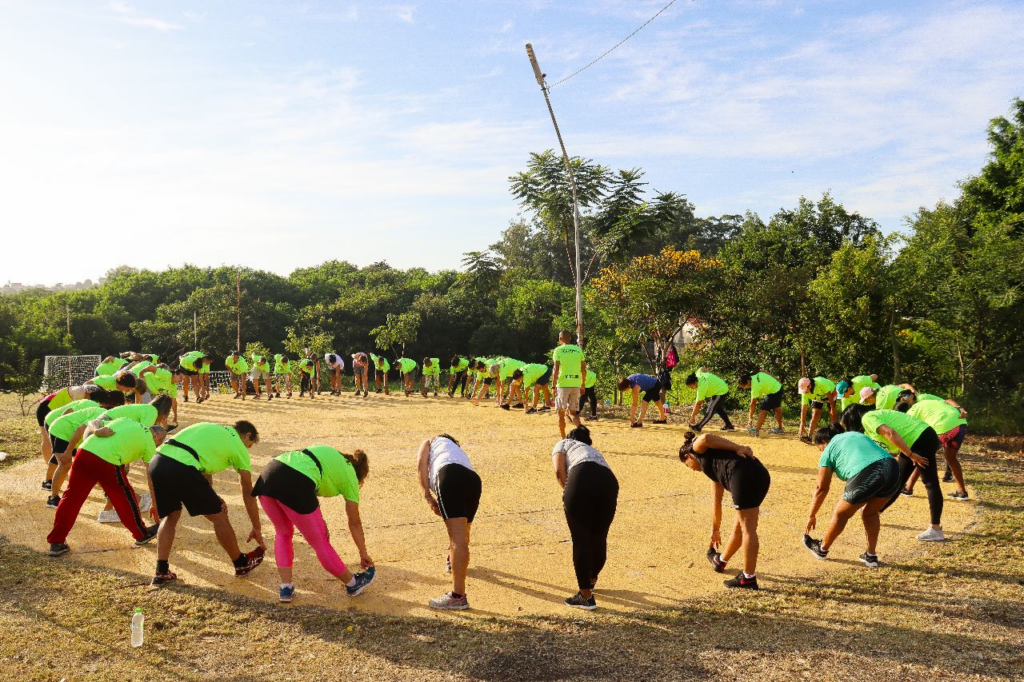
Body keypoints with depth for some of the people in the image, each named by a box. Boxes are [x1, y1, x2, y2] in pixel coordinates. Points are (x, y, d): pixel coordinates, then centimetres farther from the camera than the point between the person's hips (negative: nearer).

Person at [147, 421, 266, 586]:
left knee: (170, 515, 28)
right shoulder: (239, 446, 15)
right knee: (218, 516, 12)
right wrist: (257, 529, 28)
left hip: (157, 462, 6)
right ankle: (242, 564, 28)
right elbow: (248, 493, 20)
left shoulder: (211, 428, 32)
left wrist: (212, 498, 20)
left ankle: (161, 572, 23)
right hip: (182, 469, -6)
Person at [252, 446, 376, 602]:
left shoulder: (330, 454, 34)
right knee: (319, 542, 13)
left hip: (268, 476, 6)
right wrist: (363, 554, 37)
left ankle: (286, 588, 26)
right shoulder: (349, 475, 19)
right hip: (295, 484, -5)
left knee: (283, 533, 29)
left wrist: (318, 522, 25)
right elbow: (355, 523, 26)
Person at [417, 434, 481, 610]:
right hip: (474, 480, 6)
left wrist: (427, 494, 10)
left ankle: (458, 596, -15)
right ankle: (454, 561, 54)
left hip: (449, 474, -6)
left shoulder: (432, 442, 37)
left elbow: (421, 463, 11)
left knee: (458, 539, -13)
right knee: (461, 535, 30)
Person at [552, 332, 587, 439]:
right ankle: (581, 426, -18)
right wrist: (583, 384, 15)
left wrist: (554, 386, -5)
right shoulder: (578, 349, 9)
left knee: (561, 412, 8)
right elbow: (584, 369, 8)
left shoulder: (558, 350, -2)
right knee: (572, 412, 11)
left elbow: (556, 369, -8)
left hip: (562, 385, -3)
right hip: (576, 385, 4)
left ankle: (563, 438, 8)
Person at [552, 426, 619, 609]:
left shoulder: (563, 444, 30)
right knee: (599, 538, 23)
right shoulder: (594, 451, 42)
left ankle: (586, 596, 14)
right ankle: (591, 580, 46)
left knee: (580, 541, 8)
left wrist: (569, 494, 19)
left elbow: (559, 471, 7)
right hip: (609, 482, 5)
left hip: (582, 479, -5)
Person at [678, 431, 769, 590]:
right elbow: (717, 501, 39)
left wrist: (738, 448, -9)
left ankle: (749, 578, 3)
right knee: (740, 526, 22)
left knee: (748, 529, -3)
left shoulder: (697, 448, 16)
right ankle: (721, 561, 41)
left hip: (744, 475, -9)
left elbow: (706, 438, -10)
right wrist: (715, 530, 45)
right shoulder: (714, 467, 34)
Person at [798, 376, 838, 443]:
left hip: (830, 392, -3)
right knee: (815, 414, -10)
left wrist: (832, 409, -21)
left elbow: (830, 395, -28)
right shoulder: (805, 393, -29)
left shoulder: (821, 383, -43)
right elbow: (803, 409, -25)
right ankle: (809, 436, -13)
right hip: (817, 397, 3)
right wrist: (802, 424, -26)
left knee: (832, 414, -9)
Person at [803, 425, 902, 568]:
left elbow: (821, 488, 18)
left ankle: (822, 549, 36)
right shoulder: (856, 434, 34)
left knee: (841, 514, 18)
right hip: (893, 471, 6)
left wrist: (811, 516, 27)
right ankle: (871, 556, 32)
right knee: (869, 513, 29)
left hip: (866, 476, -6)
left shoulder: (829, 450, 17)